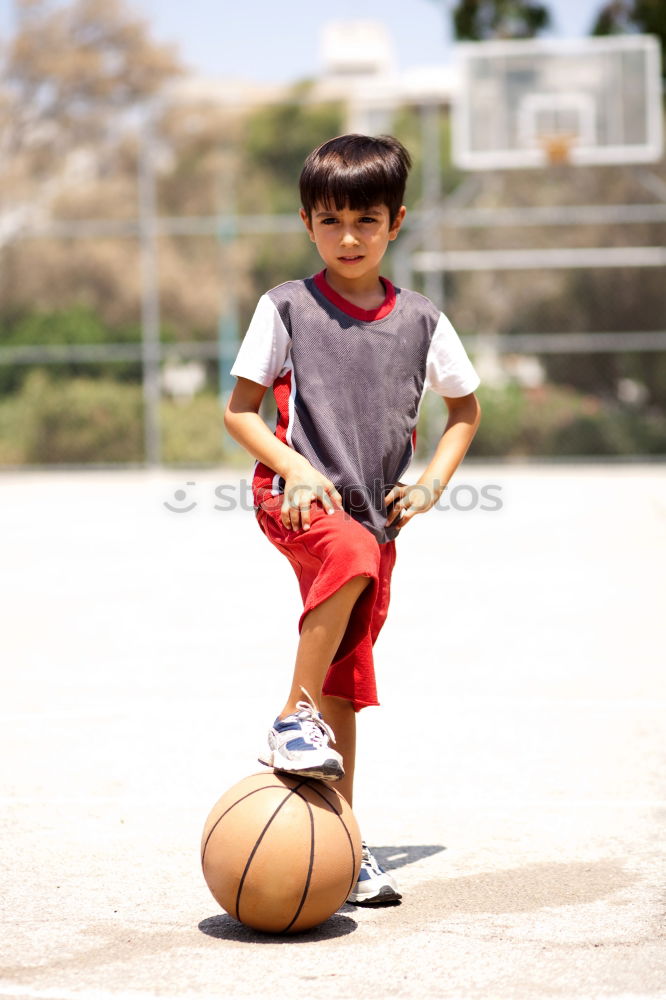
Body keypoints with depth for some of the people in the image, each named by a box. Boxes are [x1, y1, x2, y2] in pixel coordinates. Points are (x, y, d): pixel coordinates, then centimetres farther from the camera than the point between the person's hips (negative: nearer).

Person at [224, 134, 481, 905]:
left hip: (376, 516, 4)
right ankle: (292, 721, -24)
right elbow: (239, 411, 2)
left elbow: (464, 409, 21)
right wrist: (295, 467, -14)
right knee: (350, 555, -37)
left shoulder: (421, 322, 7)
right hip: (295, 496, -3)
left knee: (347, 687, 6)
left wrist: (433, 481, 5)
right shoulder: (286, 308, 0)